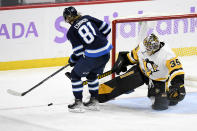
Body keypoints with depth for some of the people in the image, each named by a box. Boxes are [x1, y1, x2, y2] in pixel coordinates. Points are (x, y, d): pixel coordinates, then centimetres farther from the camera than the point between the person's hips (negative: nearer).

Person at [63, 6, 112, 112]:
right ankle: (94, 101, 31)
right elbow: (106, 28, 9)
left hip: (93, 55, -6)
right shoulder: (87, 18, 11)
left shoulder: (71, 32, -2)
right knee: (92, 75, 29)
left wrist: (72, 60, 16)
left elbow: (78, 51, -4)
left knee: (75, 75, 13)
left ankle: (78, 103, 12)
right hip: (106, 52, 6)